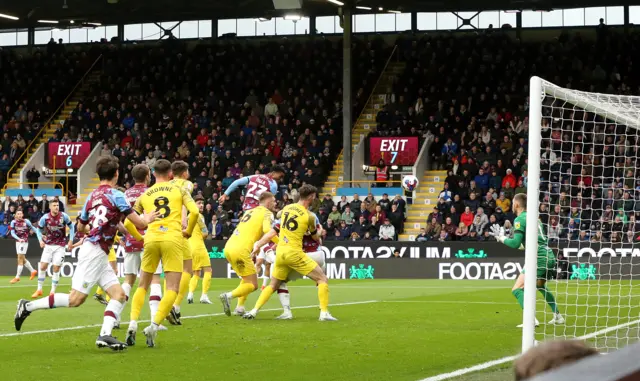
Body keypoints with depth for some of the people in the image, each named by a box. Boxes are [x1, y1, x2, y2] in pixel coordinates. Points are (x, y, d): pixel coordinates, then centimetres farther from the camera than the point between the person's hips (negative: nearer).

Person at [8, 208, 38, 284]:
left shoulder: (26, 221, -9)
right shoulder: (13, 222, -3)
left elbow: (32, 228, 6)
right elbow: (12, 233, -9)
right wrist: (19, 239, -24)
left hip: (24, 241, -5)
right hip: (18, 241, 5)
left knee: (20, 259, -6)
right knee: (22, 259, 15)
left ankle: (17, 277, -1)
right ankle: (33, 271, 33)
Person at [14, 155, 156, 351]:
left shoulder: (92, 196, 13)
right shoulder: (116, 195, -9)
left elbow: (80, 226, 25)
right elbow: (139, 223, -7)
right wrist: (147, 219, 15)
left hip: (100, 255, 9)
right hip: (94, 252, -9)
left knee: (119, 294, 3)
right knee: (75, 299, -9)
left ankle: (105, 335, -10)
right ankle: (28, 306, -3)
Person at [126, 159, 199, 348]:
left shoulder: (145, 195, 17)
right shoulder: (179, 190, 10)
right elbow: (194, 211, -4)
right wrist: (188, 231, 12)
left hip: (151, 239, 3)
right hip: (173, 239, -3)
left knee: (143, 286, 17)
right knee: (172, 288, -2)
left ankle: (133, 323, 1)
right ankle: (154, 326, -18)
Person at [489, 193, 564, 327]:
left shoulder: (520, 219, -5)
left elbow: (516, 244, -13)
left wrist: (501, 238, 2)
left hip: (539, 258, -9)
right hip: (550, 257, 9)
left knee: (517, 289, -12)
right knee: (540, 286, 33)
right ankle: (558, 316, 38)